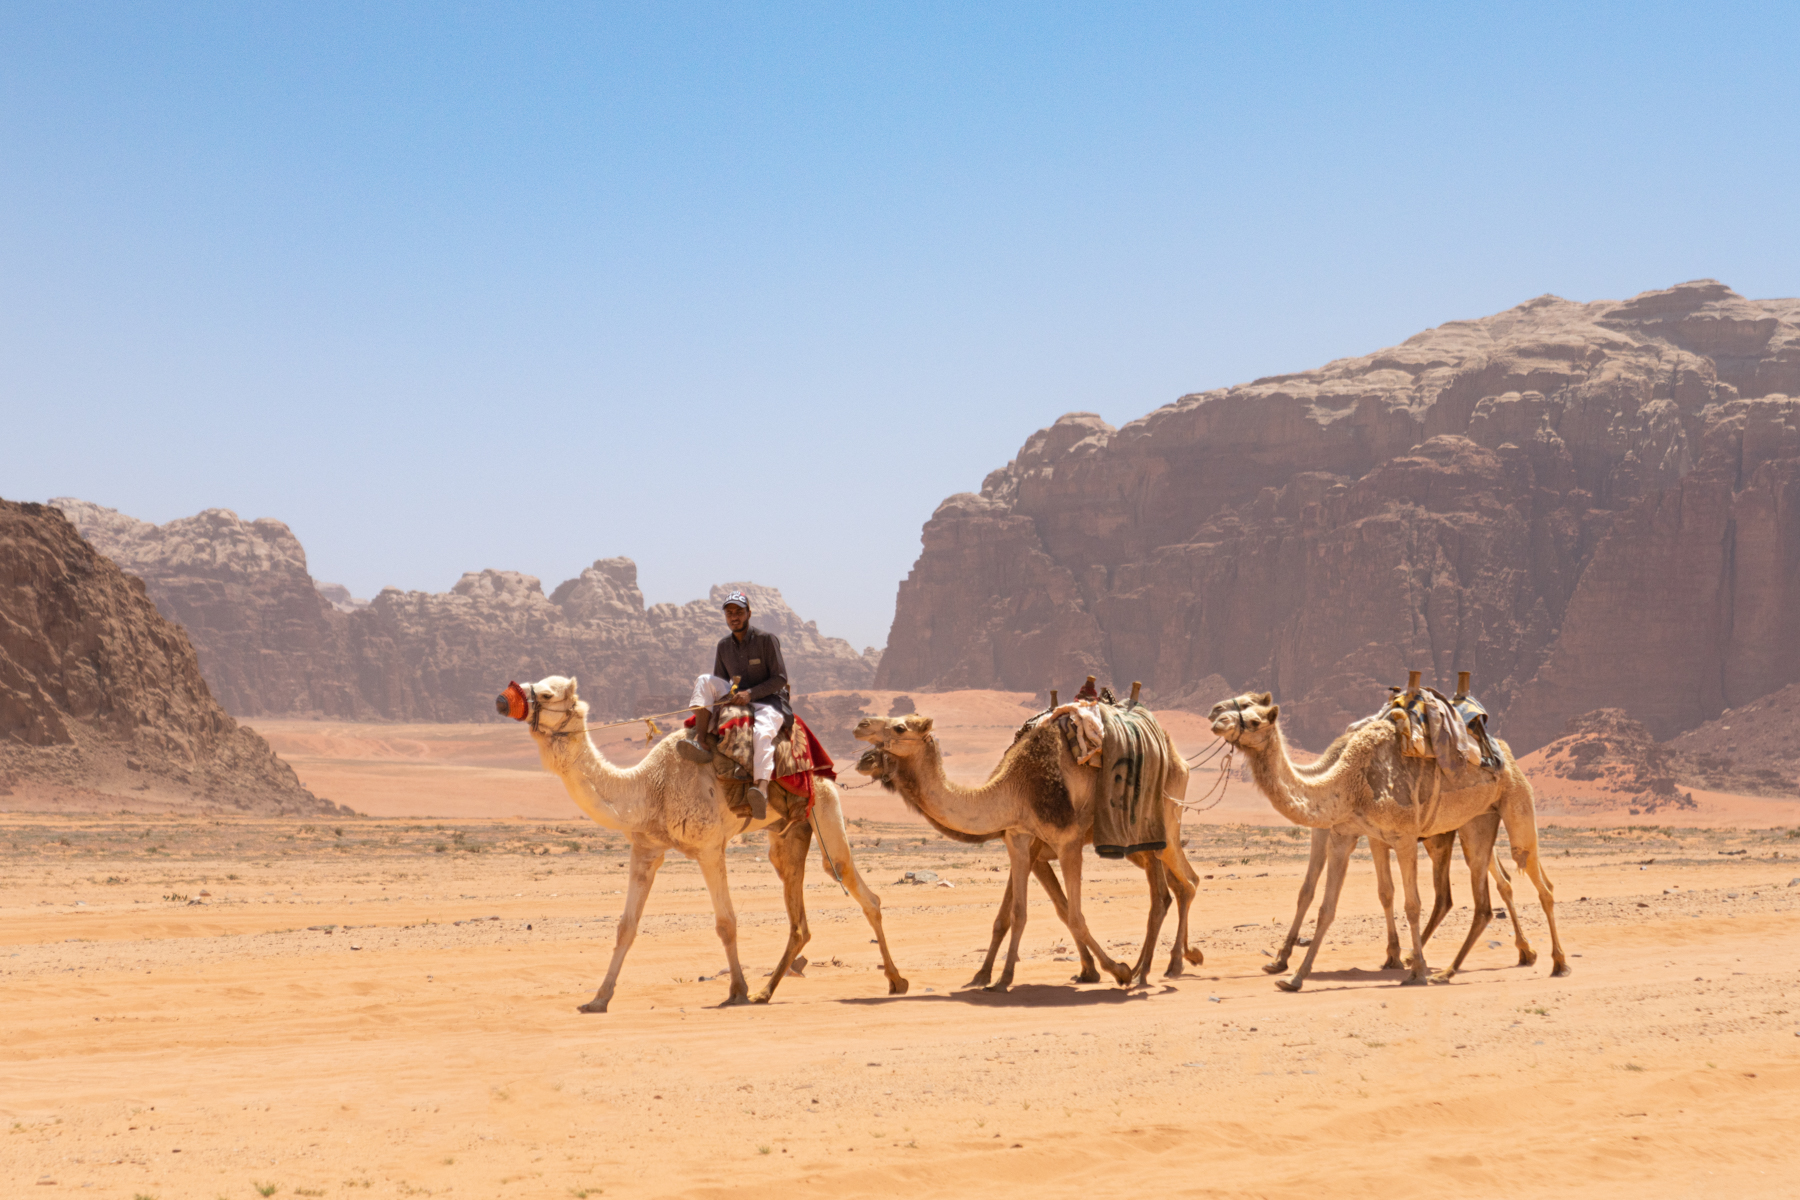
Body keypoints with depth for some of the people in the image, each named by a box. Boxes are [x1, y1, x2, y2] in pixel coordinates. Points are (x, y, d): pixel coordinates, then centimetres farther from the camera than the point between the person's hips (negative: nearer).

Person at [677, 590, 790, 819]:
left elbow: (780, 678, -9)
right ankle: (701, 740, -30)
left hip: (769, 703, -6)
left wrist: (751, 693, -21)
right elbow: (719, 681, 18)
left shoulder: (766, 640, -6)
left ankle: (762, 789, -63)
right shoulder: (724, 645, 10)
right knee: (704, 680, -15)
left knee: (762, 733, -38)